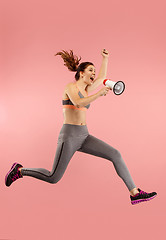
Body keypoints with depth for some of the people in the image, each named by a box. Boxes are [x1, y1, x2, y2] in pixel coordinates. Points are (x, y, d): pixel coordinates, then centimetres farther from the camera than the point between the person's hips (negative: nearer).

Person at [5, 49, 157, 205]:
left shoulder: (85, 90, 17)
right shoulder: (70, 86, -5)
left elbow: (102, 78, 34)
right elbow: (78, 103, -27)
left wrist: (105, 58, 30)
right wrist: (99, 94, -24)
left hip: (84, 136, 7)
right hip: (69, 135, -7)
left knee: (115, 154, -8)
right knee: (53, 178, -3)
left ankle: (134, 193, -8)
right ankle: (19, 170, 20)